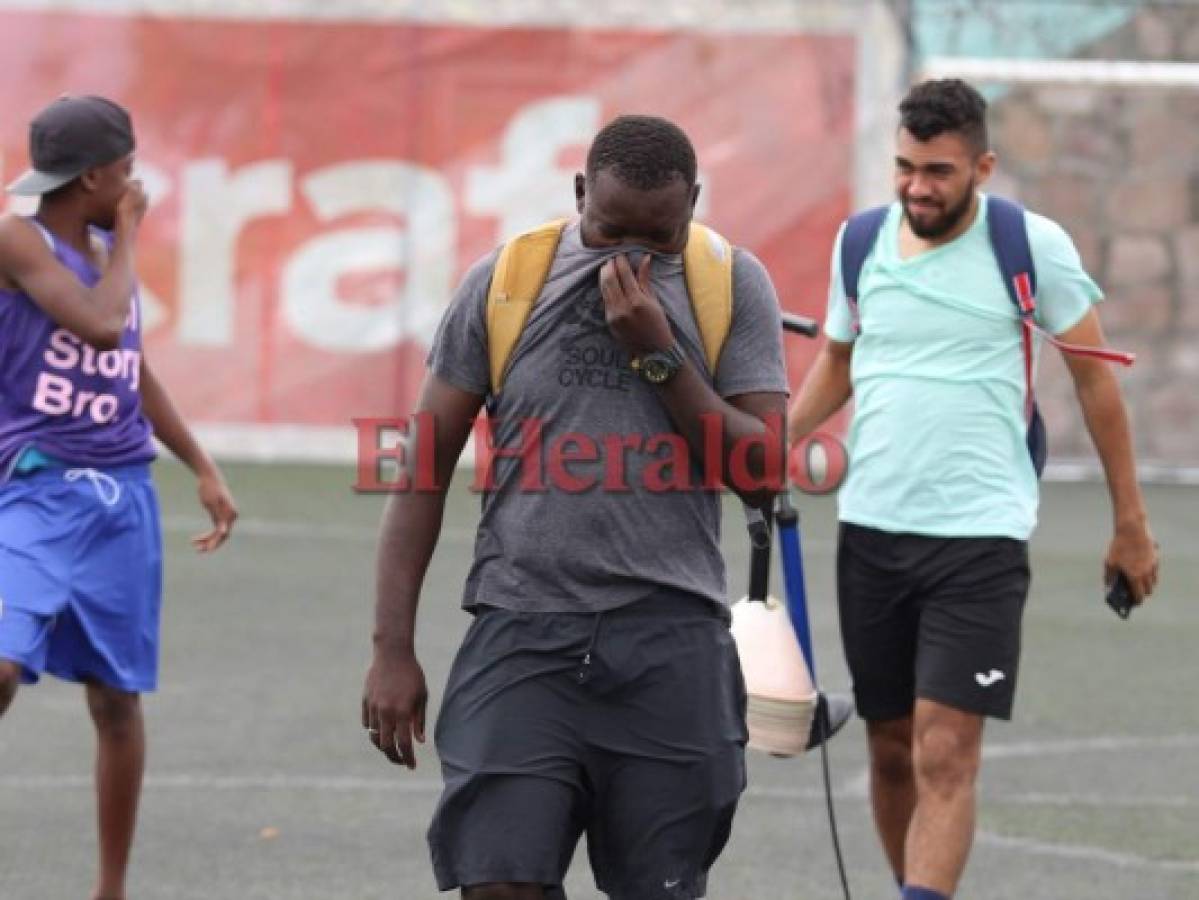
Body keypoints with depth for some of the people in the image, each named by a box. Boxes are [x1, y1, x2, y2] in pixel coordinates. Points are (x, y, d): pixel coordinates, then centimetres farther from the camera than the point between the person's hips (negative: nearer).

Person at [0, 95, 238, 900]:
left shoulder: (107, 251, 13)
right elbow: (101, 325, -22)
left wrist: (204, 468, 27)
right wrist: (126, 240, -7)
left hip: (121, 498, 7)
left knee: (117, 698, 8)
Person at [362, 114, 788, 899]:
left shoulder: (733, 288, 4)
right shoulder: (505, 283, 3)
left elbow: (764, 475, -2)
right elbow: (426, 468, 6)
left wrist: (658, 356, -11)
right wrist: (393, 649, 1)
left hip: (670, 642, 0)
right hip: (523, 635, 0)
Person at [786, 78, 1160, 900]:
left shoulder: (1032, 245, -6)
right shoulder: (860, 242, 5)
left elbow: (1094, 377, 3)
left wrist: (1131, 523, 5)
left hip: (981, 533, -4)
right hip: (872, 527, 4)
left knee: (945, 756, -13)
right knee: (892, 751, 9)